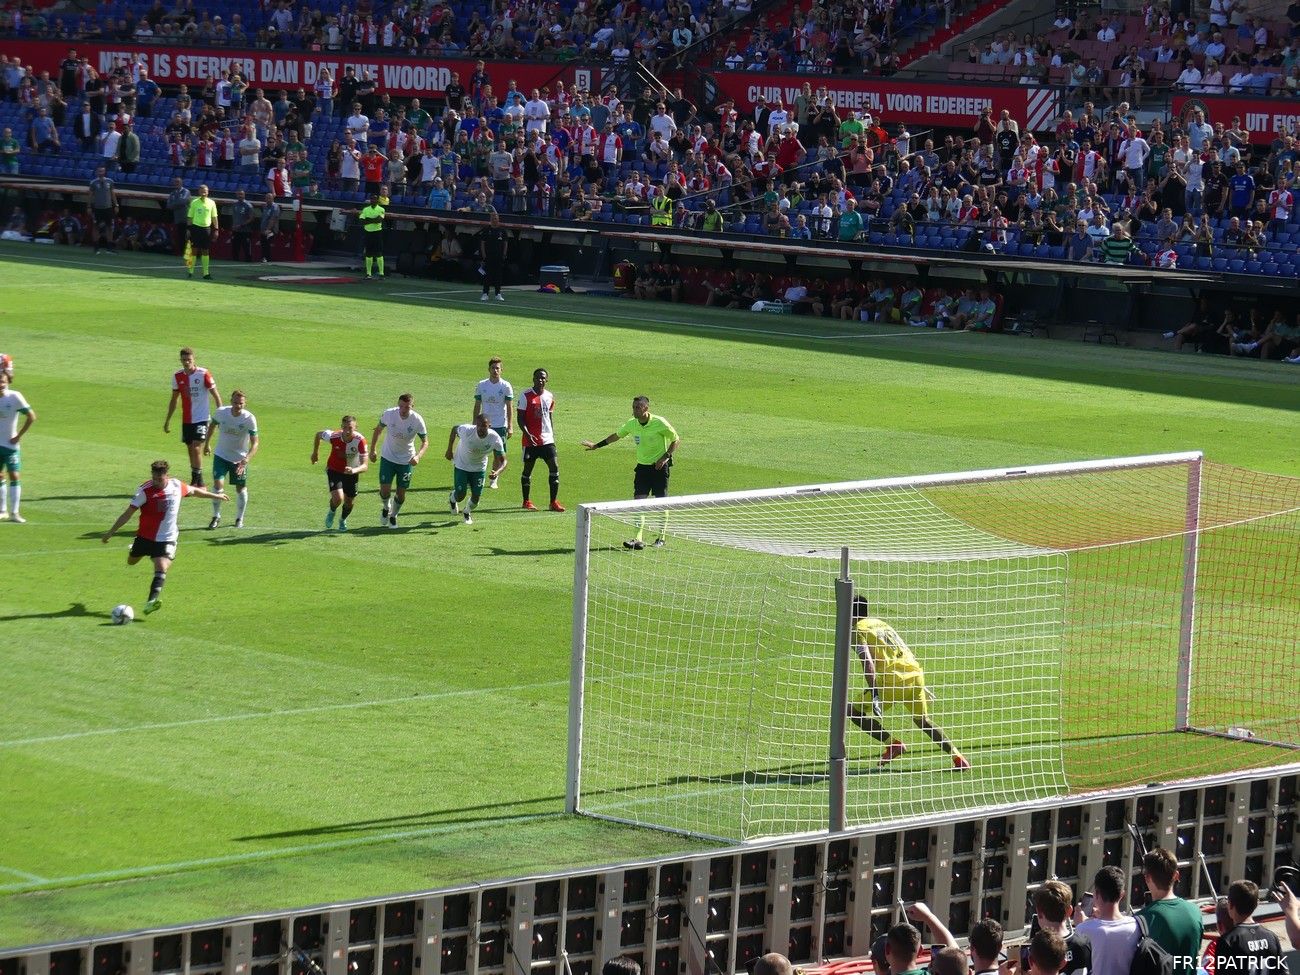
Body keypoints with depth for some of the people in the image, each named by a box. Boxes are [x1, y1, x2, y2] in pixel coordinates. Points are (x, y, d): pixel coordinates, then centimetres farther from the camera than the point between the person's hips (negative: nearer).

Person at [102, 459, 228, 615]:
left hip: (167, 538, 0)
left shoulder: (177, 486, -6)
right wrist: (111, 532, -19)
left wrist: (215, 495, 30)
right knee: (131, 562, 19)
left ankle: (153, 600, -32)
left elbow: (193, 491, 17)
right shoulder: (145, 490, -17)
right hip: (145, 536, 0)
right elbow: (128, 513, -17)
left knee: (161, 567, -21)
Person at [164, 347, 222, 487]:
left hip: (202, 418, -5)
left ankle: (199, 482, -6)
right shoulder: (177, 376, 4)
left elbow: (216, 395, -6)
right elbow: (174, 399, 15)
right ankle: (194, 482, 18)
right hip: (186, 420, 5)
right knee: (190, 451, 9)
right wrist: (167, 420, 16)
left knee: (196, 449, -15)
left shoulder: (203, 374, -10)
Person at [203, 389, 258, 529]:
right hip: (221, 455, 1)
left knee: (241, 488, 6)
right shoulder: (221, 413, -15)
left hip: (240, 459, -1)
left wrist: (246, 460, -34)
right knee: (218, 484, -13)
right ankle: (216, 516, 6)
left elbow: (255, 443, -20)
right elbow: (213, 425, 9)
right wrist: (207, 444, 17)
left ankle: (239, 518, 27)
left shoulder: (249, 419, -21)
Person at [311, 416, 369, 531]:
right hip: (334, 470, -1)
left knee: (349, 502, 12)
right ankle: (332, 512, 16)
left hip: (351, 472, 1)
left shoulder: (360, 441, -32)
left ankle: (343, 520, 46)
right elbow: (319, 435, -5)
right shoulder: (334, 436, -29)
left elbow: (364, 466, -34)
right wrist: (315, 453, 7)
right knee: (338, 498, -20)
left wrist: (354, 470, -56)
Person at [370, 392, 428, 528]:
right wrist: (373, 449, 2)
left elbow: (425, 442, -11)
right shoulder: (389, 414, -17)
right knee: (385, 490, -8)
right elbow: (378, 429, 2)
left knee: (401, 493, 5)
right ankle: (385, 508, 27)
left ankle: (393, 515, 34)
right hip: (388, 457, 0)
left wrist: (418, 456, -29)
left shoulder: (417, 420, -20)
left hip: (406, 460, 0)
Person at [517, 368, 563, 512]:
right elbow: (520, 418, -8)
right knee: (528, 468, 5)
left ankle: (554, 501, 0)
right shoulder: (526, 395, -7)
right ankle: (526, 501, 18)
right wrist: (527, 434, -21)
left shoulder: (549, 396, 9)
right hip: (531, 439, -4)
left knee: (554, 467, -5)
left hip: (547, 439, 4)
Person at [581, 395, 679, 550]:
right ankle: (639, 539, -9)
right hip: (642, 466, 4)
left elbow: (676, 440, -6)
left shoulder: (660, 423, -15)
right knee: (638, 500, -7)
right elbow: (616, 435, 18)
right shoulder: (631, 424, -1)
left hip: (660, 466, -4)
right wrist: (596, 445, 21)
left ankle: (661, 538, 12)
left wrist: (665, 457, -17)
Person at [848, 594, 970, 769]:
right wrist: (920, 686, 35)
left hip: (892, 680, -7)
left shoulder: (858, 630, 3)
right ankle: (957, 756, 13)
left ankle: (893, 745, -1)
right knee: (922, 720, 24)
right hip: (915, 674, 7)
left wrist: (873, 693, -21)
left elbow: (868, 662, -13)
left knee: (855, 712, 5)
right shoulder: (882, 624, 27)